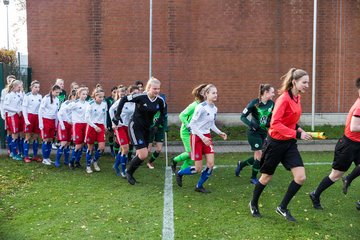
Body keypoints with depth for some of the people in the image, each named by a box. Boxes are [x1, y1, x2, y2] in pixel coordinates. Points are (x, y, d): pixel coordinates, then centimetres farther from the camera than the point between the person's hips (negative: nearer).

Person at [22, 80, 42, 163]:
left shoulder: (40, 96, 8)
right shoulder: (27, 96, -7)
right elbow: (24, 108, -8)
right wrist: (26, 119, -14)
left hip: (37, 117, 5)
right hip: (29, 116, -4)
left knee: (36, 137, 8)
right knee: (28, 137, -1)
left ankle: (35, 156, 17)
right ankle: (26, 156, 7)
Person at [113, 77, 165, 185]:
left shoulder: (160, 100, -6)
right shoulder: (140, 97, -20)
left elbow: (163, 114, 11)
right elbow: (123, 100, -12)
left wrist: (157, 124, -2)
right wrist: (117, 115, -15)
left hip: (146, 129, 6)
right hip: (135, 127, -6)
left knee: (140, 155, 12)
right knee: (143, 155, -13)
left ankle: (130, 173, 35)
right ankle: (129, 172, 12)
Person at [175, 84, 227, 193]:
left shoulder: (215, 109, 4)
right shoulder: (201, 107, -19)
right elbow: (192, 124, -19)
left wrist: (220, 133, 0)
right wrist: (202, 137, -24)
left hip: (207, 137, 7)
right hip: (196, 137, -7)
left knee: (211, 164, -3)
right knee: (198, 169, -2)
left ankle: (199, 186, 17)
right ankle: (179, 173, 27)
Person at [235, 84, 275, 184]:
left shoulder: (271, 104, 0)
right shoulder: (254, 103, -16)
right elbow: (242, 116, -12)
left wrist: (270, 123, -7)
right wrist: (251, 124, -27)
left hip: (263, 132, 6)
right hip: (254, 132, -6)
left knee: (257, 157, 10)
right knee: (259, 155, -8)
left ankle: (241, 164, 37)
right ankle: (253, 178, 14)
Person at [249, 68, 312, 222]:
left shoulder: (297, 97, 4)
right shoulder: (284, 98, -20)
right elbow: (275, 124, -27)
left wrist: (298, 128, 2)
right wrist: (297, 134, -30)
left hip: (289, 143, 7)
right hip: (276, 143, -7)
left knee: (301, 177, -4)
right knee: (266, 177, 11)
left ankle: (283, 208, 15)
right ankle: (253, 204, 36)